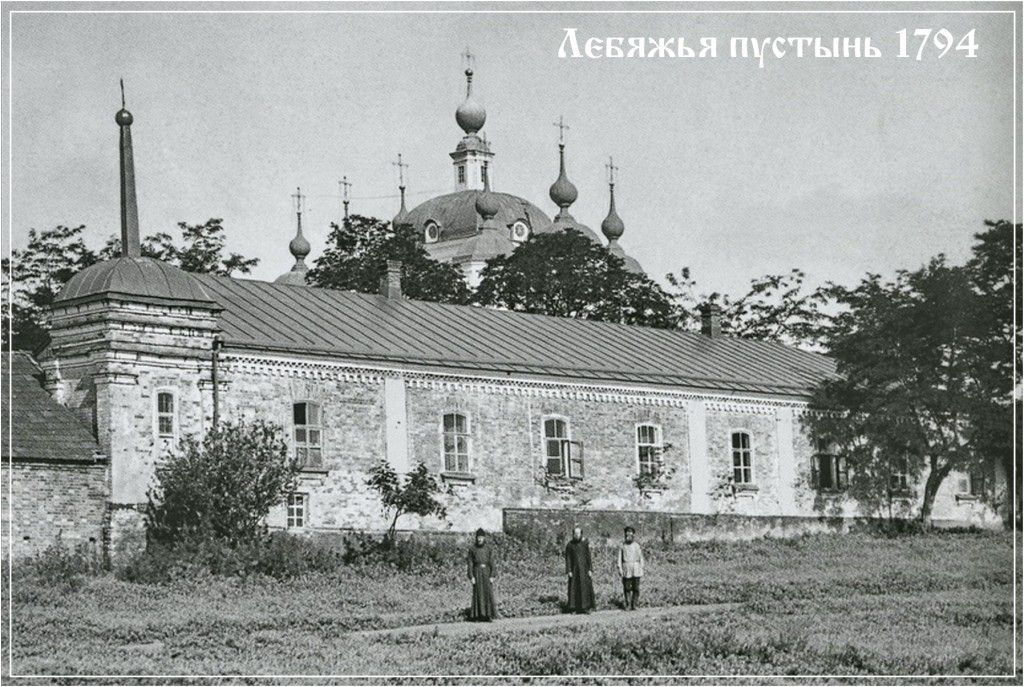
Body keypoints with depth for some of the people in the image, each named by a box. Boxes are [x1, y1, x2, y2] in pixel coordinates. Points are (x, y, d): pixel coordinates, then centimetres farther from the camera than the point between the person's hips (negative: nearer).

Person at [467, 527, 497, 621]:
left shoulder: (488, 548, 3)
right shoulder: (472, 548, 0)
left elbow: (492, 563, 3)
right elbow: (470, 563, 0)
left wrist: (492, 576, -5)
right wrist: (471, 577, -7)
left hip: (486, 572, 1)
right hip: (477, 572, -1)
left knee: (488, 592, -4)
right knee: (478, 593, -4)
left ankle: (489, 615, -2)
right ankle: (479, 615, 0)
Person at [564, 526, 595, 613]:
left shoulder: (585, 543, 2)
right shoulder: (569, 545, 2)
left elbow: (588, 557, 2)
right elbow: (568, 559, 1)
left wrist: (590, 570, -4)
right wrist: (568, 571, -7)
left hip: (584, 568, 0)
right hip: (574, 568, 0)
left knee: (586, 587, -5)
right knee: (574, 588, -3)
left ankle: (587, 607, 1)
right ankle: (574, 608, 1)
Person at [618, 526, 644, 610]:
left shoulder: (637, 546, 7)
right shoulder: (622, 547, 6)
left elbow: (641, 558, 11)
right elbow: (620, 558, 7)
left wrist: (642, 568, 4)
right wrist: (620, 568, -3)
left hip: (636, 568, 0)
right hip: (626, 568, 0)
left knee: (636, 588, -3)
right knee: (626, 588, -3)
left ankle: (634, 605, 2)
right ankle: (628, 605, 7)